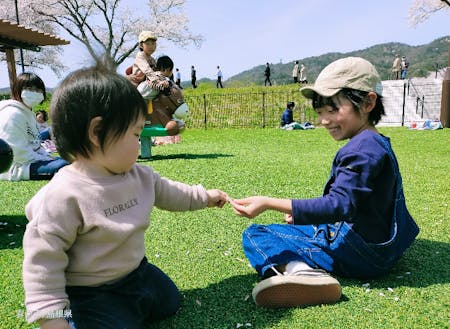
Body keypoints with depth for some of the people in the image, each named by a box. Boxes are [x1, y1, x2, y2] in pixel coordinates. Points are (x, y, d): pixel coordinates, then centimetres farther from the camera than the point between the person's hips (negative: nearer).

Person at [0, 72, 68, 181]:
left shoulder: (29, 112, 17)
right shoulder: (12, 115, -16)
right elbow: (19, 152, -22)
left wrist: (48, 156, 5)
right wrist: (46, 160, -15)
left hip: (32, 159, 11)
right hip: (17, 167, -11)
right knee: (64, 166, -28)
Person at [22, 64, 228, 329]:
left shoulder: (140, 176, -6)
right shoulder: (64, 196, -29)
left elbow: (168, 193, 13)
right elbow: (43, 259, -24)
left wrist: (203, 196, 19)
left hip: (136, 272, 8)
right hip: (91, 294, -7)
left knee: (170, 302, 19)